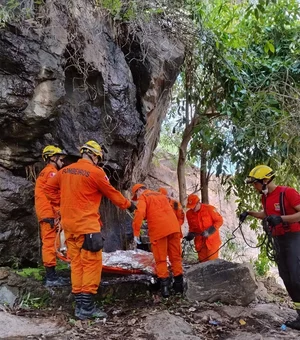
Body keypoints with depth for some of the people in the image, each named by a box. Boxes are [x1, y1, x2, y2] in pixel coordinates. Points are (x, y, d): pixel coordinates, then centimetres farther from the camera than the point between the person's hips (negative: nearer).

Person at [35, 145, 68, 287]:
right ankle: (51, 277, -10)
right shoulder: (52, 171, -7)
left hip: (43, 213, 10)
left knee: (48, 243, 10)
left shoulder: (43, 173, 23)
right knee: (50, 243, -10)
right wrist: (59, 213, -21)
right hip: (50, 213, -10)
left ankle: (51, 275, 14)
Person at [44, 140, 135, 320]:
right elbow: (112, 194, 0)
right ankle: (87, 307, -3)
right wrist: (129, 205, 15)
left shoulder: (65, 170, 10)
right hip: (87, 225, -7)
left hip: (69, 224, 7)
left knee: (76, 263, 11)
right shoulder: (95, 172, -10)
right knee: (92, 263, -3)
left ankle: (80, 303, 16)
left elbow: (49, 188, 20)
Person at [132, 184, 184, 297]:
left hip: (159, 230, -6)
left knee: (160, 259, 3)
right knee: (175, 256, 12)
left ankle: (164, 285, -1)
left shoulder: (143, 197, 6)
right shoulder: (161, 195, 28)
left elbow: (140, 213, -10)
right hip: (173, 227, 6)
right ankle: (179, 283, 16)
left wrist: (136, 232, -11)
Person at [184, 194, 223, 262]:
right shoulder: (189, 213, 0)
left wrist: (209, 231, -17)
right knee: (202, 261, 8)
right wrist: (191, 234, -8)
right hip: (200, 241, 4)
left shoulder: (209, 209, -13)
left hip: (212, 240, -4)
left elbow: (219, 221, -8)